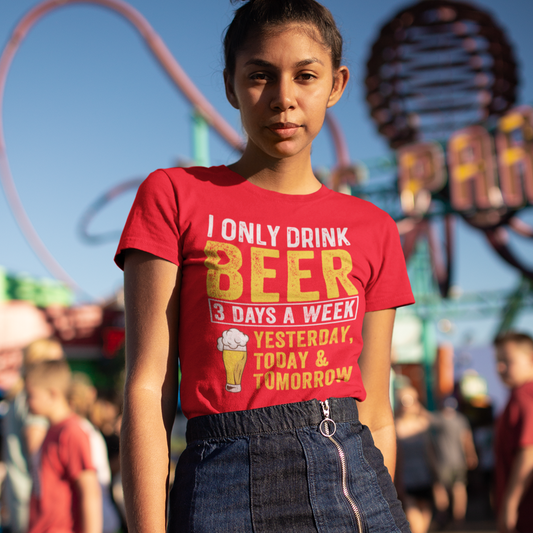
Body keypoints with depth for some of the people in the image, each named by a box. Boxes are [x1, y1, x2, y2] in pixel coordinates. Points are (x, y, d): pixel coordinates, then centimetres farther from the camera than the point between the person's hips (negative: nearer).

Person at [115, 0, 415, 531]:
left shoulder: (371, 229, 9)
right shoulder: (173, 197, 2)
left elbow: (375, 412, 10)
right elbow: (148, 389, -3)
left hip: (356, 485, 3)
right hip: (226, 485, -2)